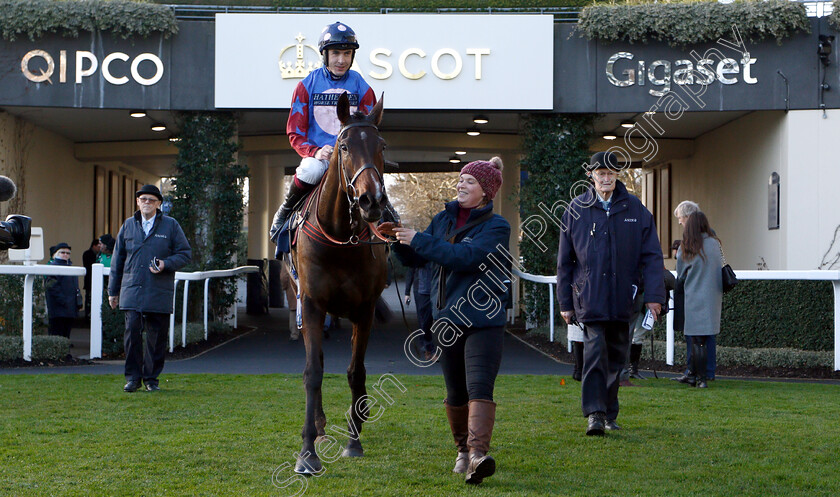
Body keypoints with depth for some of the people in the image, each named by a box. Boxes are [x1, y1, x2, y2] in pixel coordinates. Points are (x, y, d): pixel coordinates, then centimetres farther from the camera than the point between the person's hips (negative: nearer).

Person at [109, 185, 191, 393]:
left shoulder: (171, 226, 6)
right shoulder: (128, 226, 13)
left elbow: (185, 253, 6)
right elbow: (117, 260, 17)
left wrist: (166, 264, -13)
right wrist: (113, 290, 15)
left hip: (159, 294, -1)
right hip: (132, 292, 1)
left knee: (157, 336, 1)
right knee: (132, 332, -8)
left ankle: (151, 378, 13)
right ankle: (133, 377, 2)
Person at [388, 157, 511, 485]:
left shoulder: (496, 227, -7)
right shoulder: (444, 219, 13)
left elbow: (465, 257, -22)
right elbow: (416, 258, 16)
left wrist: (418, 240, -20)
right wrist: (398, 239, -5)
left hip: (483, 320, -6)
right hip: (447, 320, 6)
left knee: (479, 387, -19)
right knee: (456, 393, 14)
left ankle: (478, 454, -31)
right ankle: (463, 449, 32)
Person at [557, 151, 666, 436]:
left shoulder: (635, 209, 5)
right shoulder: (577, 210, 3)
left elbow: (651, 255, 4)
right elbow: (565, 260, 8)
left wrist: (654, 295, -6)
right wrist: (565, 302, 6)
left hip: (623, 298, 2)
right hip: (589, 297, -2)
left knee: (616, 356, 10)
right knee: (595, 350, -14)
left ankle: (609, 414, 23)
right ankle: (594, 414, -13)